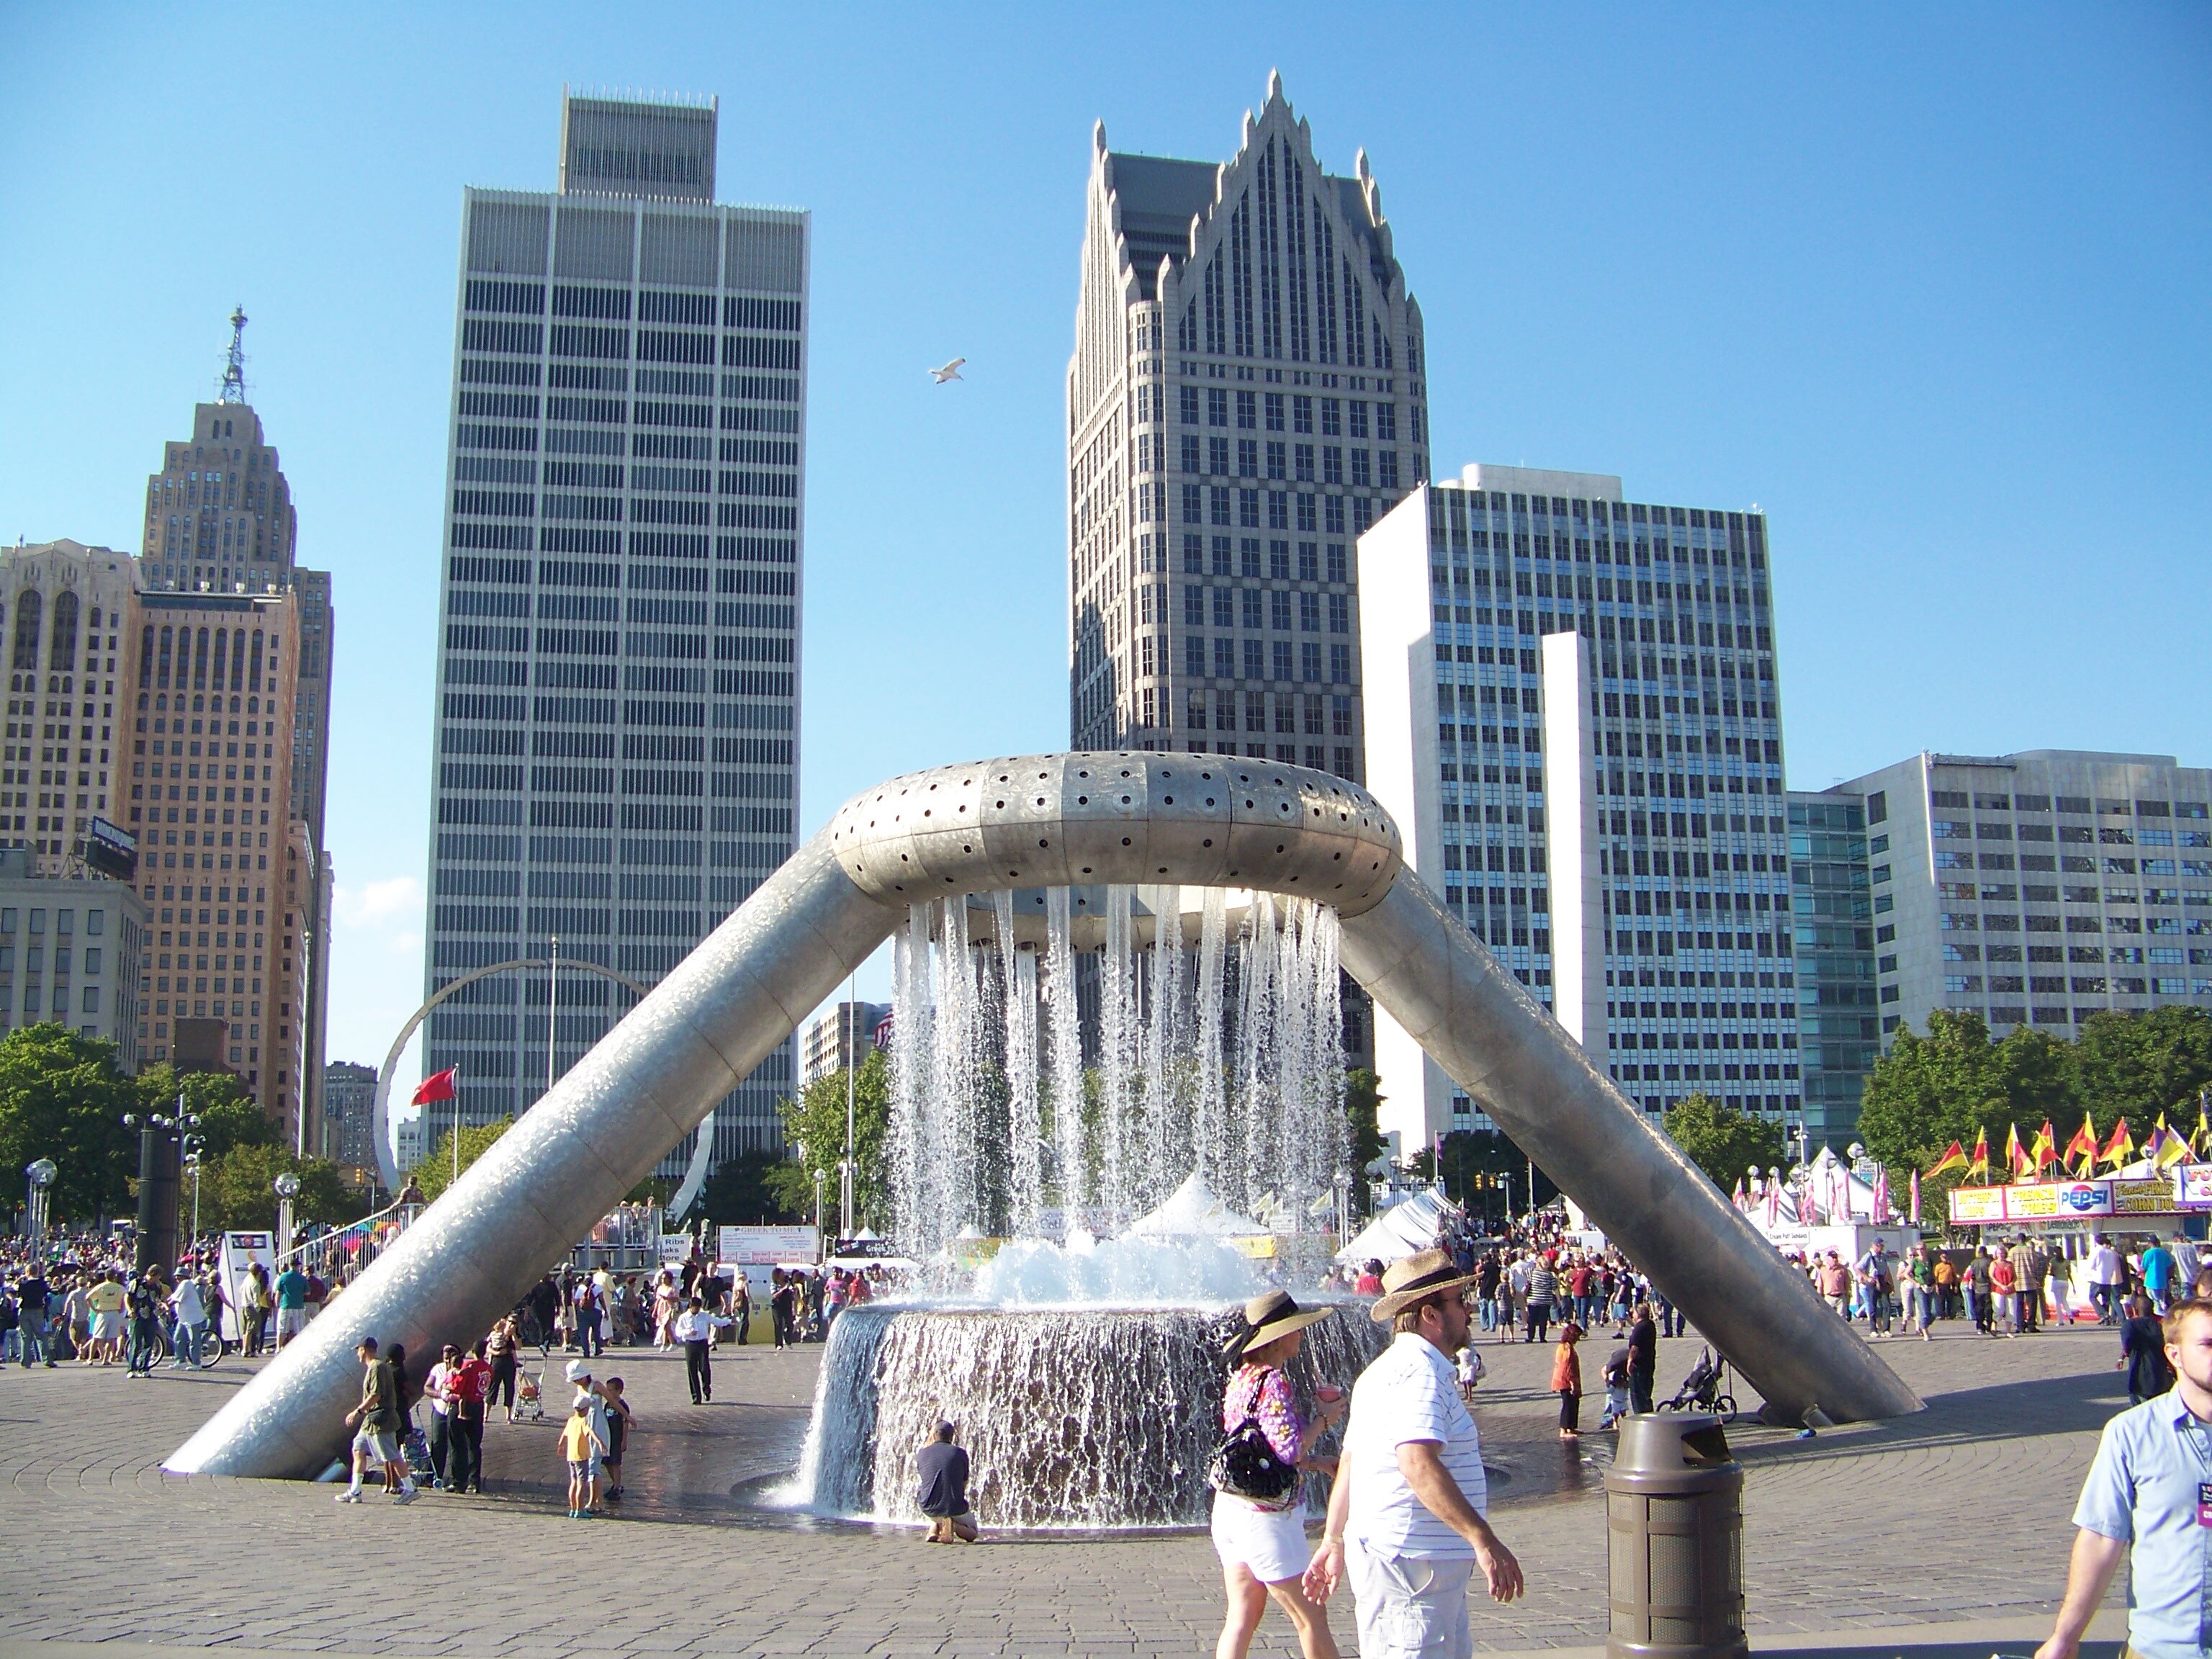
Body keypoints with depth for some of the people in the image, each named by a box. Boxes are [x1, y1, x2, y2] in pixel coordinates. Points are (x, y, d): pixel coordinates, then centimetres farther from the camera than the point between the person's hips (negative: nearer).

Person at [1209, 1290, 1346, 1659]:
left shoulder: (1241, 1377, 10)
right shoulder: (1273, 1381, -17)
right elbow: (1289, 1449, -23)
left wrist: (1314, 1461, 13)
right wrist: (1324, 1419, -9)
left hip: (1229, 1508, 8)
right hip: (1266, 1517, -8)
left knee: (1240, 1620, 10)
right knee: (1311, 1621, 6)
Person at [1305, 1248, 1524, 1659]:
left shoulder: (1384, 1370, 17)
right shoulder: (1419, 1370, -17)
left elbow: (1349, 1463, 21)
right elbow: (1418, 1464, -30)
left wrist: (1334, 1540, 24)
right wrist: (1483, 1540, -33)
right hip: (1409, 1563, -10)